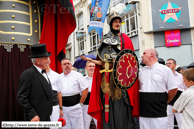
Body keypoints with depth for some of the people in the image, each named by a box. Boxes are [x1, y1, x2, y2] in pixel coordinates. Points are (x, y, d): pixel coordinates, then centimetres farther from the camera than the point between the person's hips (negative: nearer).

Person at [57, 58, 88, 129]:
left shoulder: (78, 75, -1)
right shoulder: (59, 77, 10)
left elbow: (85, 90, -3)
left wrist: (80, 104, -4)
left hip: (75, 106, -3)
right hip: (63, 108, 4)